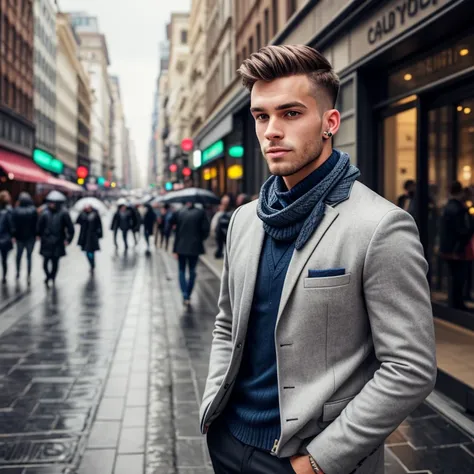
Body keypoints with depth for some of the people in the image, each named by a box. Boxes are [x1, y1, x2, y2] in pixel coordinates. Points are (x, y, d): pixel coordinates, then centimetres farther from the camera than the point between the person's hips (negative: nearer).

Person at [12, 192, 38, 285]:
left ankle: (18, 272, 35)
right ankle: (29, 276, 6)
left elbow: (14, 224, -9)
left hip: (20, 236, 1)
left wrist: (13, 235, 0)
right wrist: (37, 234, -1)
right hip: (31, 237, -1)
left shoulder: (16, 210, -12)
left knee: (19, 254, 22)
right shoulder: (33, 210, -13)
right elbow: (36, 224, -10)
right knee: (29, 256, 10)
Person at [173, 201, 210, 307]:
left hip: (181, 247, 0)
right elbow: (205, 229, -8)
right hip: (195, 247, 0)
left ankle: (185, 296, -5)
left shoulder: (180, 213, -4)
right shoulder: (201, 213, -5)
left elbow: (177, 231, -4)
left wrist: (175, 249, 0)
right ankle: (188, 295, 16)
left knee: (182, 271, 10)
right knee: (192, 272, 15)